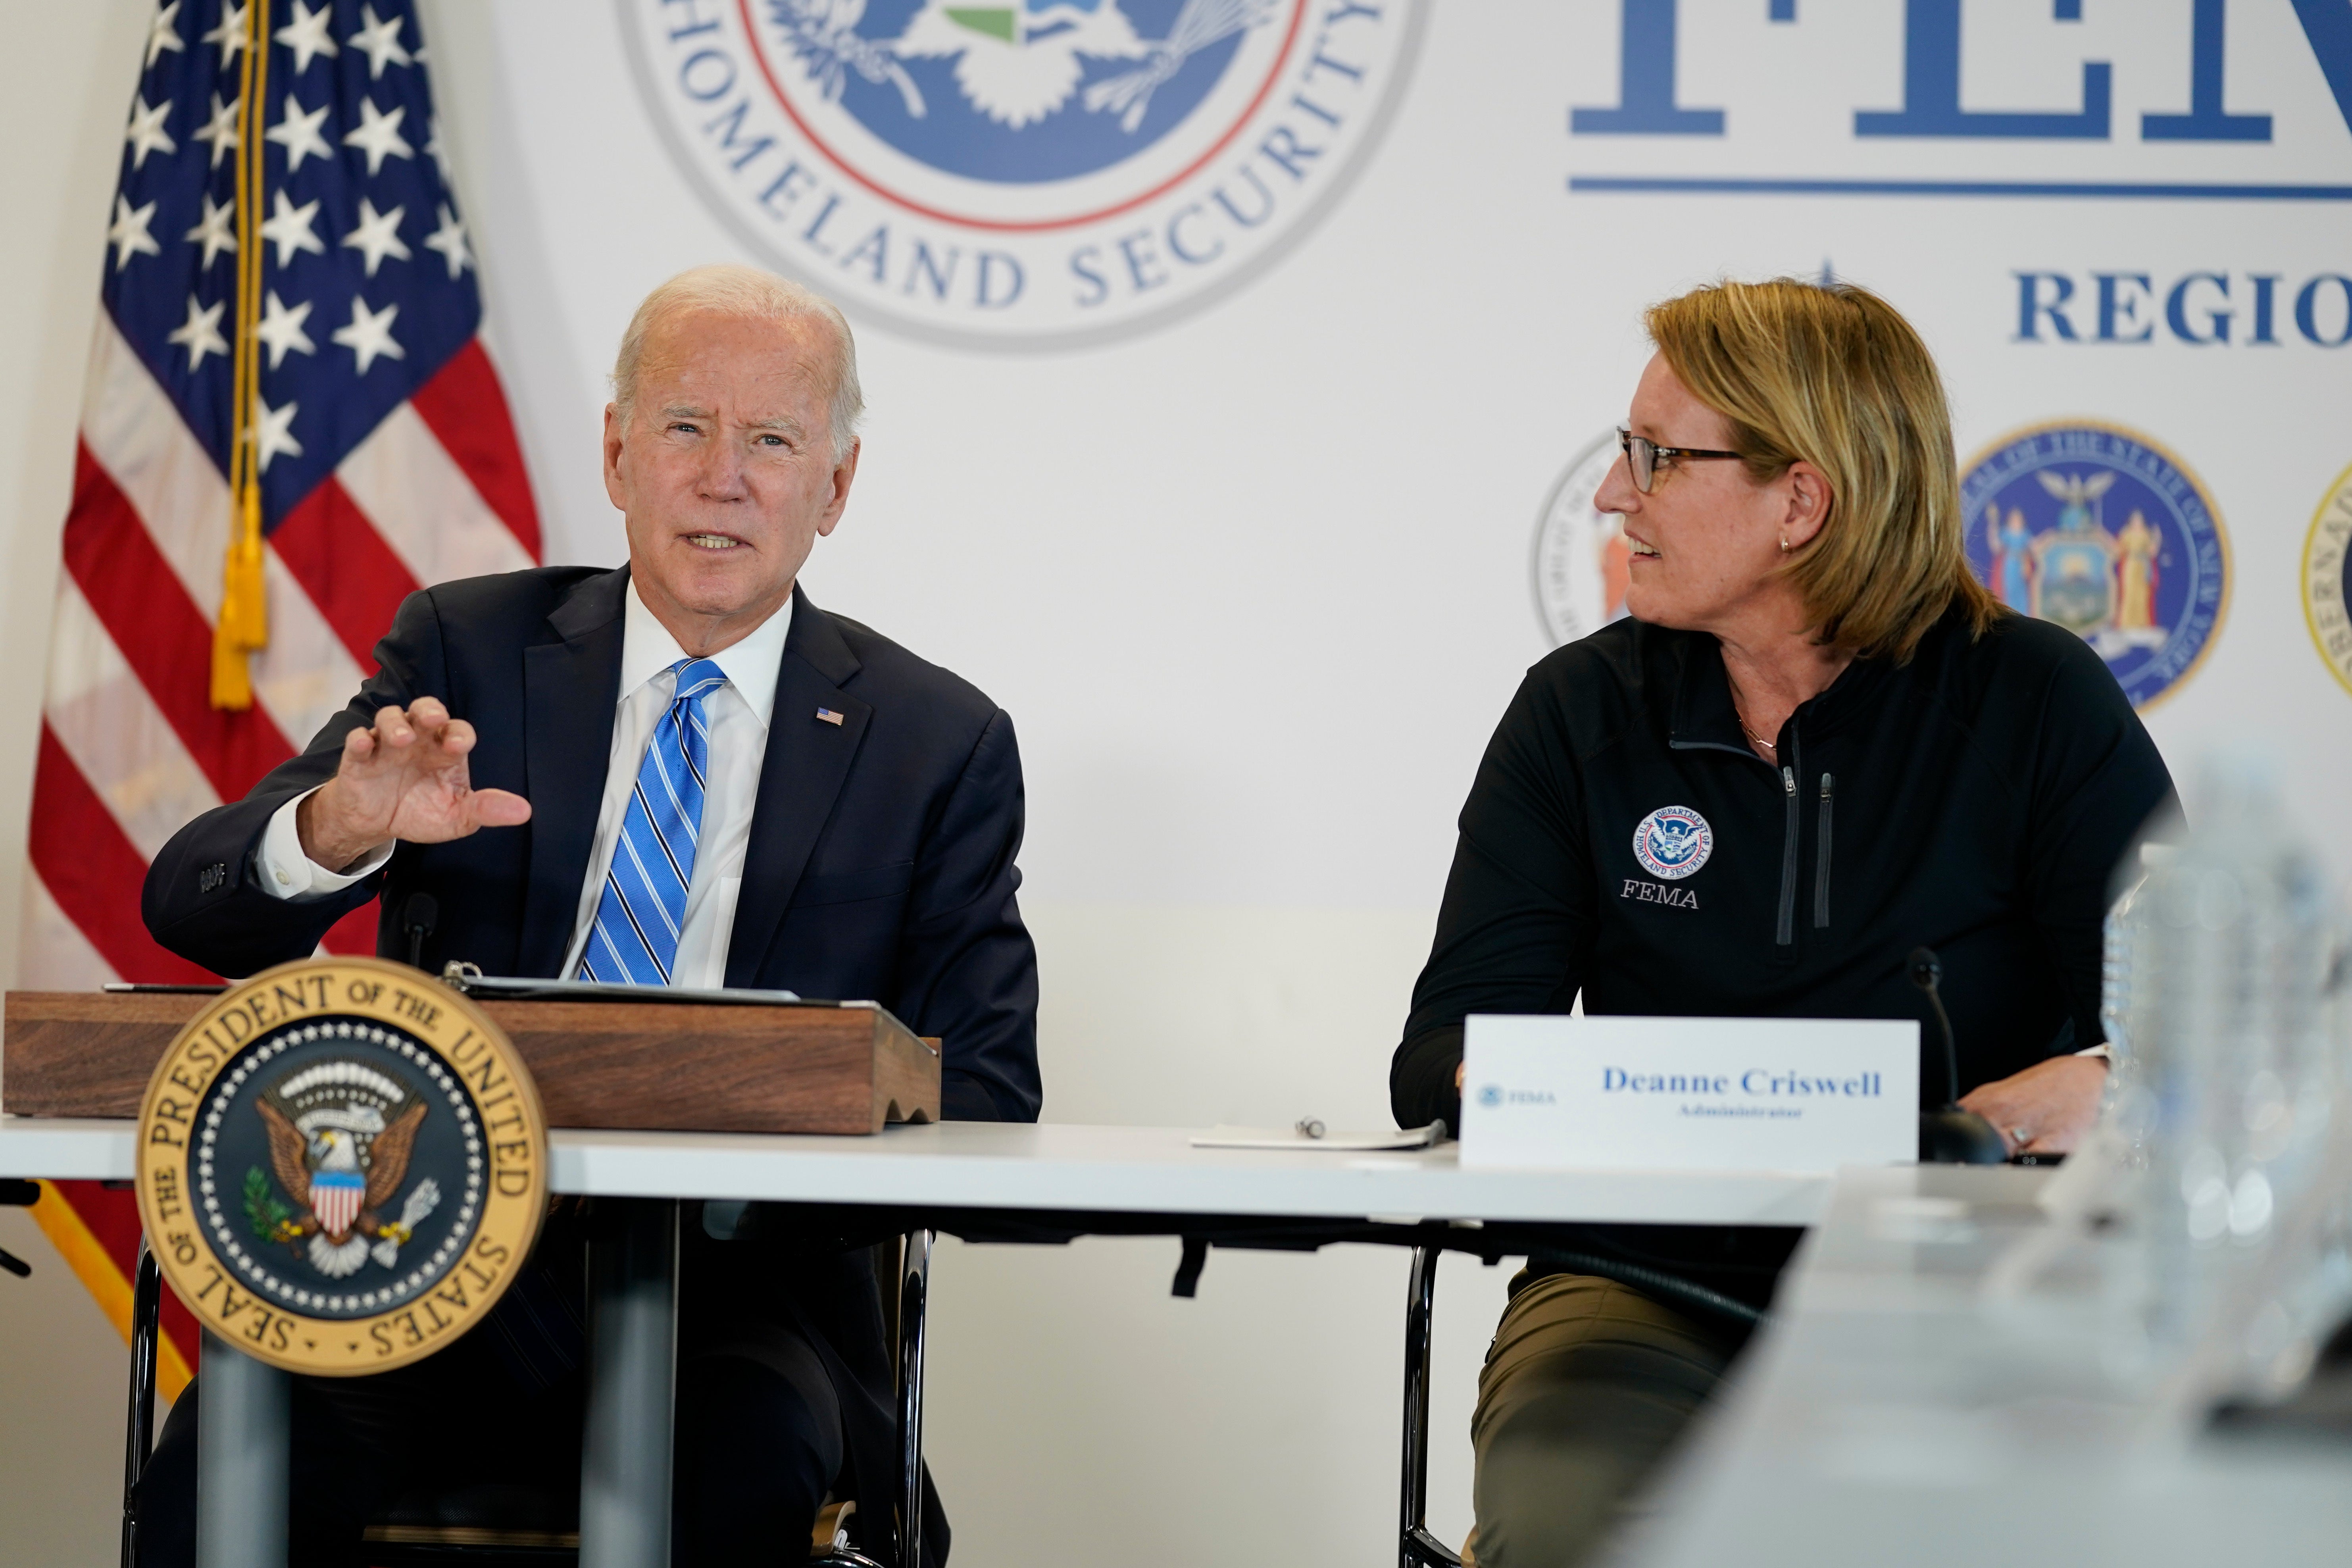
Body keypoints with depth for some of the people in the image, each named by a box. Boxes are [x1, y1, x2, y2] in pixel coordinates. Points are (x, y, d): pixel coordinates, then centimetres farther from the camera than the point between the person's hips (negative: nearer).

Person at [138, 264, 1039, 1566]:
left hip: (733, 1288, 0)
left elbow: (981, 1098, 2)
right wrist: (337, 829, -21)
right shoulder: (467, 652, 11)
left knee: (751, 1455, -36)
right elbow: (191, 908, 3)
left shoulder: (938, 746, 9)